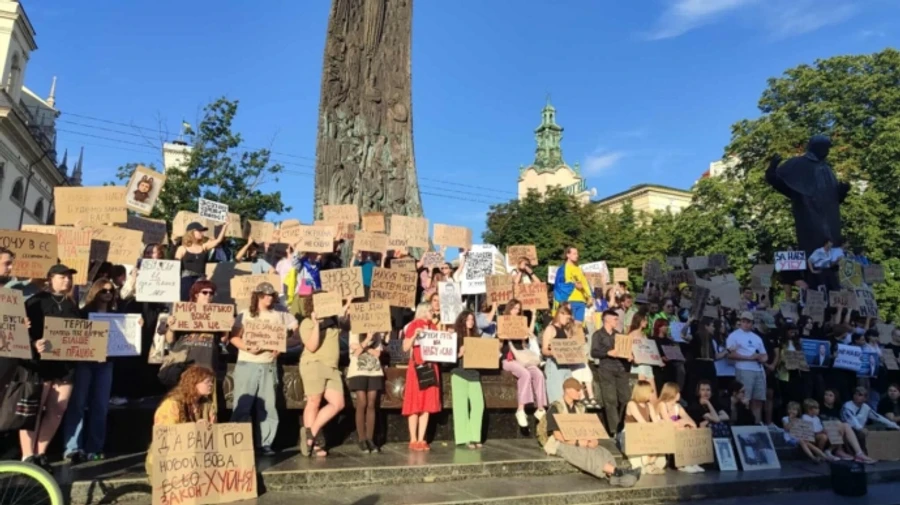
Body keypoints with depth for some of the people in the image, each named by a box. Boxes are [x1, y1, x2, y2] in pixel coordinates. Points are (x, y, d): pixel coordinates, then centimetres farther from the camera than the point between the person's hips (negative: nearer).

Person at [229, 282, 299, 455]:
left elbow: (297, 335, 5)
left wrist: (282, 345, -12)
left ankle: (264, 443, 10)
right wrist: (248, 348, -19)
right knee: (242, 406, -2)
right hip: (247, 365, -2)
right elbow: (234, 337, -2)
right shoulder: (245, 315, 4)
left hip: (269, 366, 2)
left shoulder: (281, 315, 8)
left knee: (267, 406, 3)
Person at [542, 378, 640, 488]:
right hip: (561, 445, -6)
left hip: (580, 443, 6)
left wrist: (593, 439, -11)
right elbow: (557, 435, -15)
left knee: (602, 452, -23)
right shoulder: (555, 409, -8)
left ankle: (614, 477, -43)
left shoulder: (579, 408, 14)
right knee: (587, 454, -33)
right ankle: (617, 471, -34)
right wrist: (577, 442, -24)